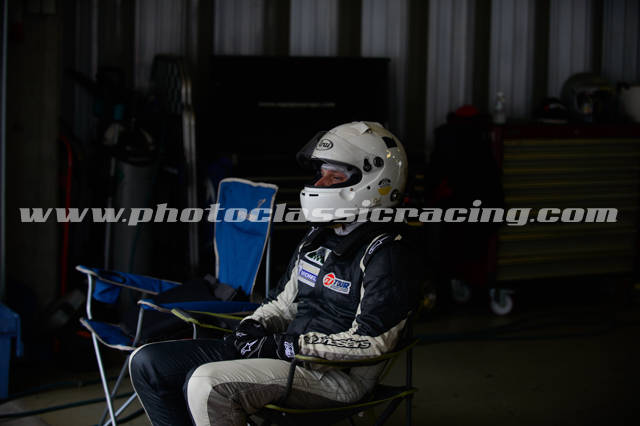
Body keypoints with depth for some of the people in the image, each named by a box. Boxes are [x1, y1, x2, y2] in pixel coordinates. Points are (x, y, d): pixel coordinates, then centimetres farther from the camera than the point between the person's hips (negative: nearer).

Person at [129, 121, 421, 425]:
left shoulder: (385, 255, -12)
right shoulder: (317, 239, 15)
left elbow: (370, 342, -20)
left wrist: (283, 345, -18)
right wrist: (254, 326, 1)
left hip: (337, 375, -9)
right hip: (288, 354, 9)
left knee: (207, 384, -32)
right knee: (147, 363, 2)